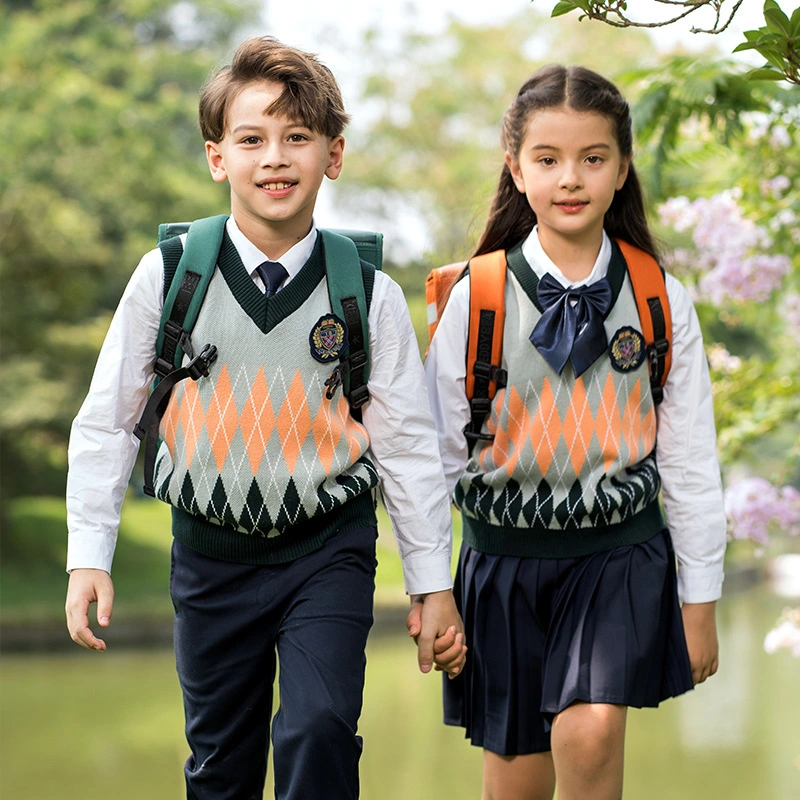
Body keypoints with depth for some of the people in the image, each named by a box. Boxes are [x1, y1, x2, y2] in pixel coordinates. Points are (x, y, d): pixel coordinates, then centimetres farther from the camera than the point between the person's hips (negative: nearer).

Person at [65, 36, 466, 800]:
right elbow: (105, 421, 1)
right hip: (211, 556, 1)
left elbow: (407, 445, 0)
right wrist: (88, 557, -3)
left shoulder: (369, 294, -6)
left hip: (327, 551, -1)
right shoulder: (168, 276, -6)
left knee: (318, 731, -17)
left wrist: (433, 583, 2)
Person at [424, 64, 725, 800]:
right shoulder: (475, 300, -4)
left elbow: (691, 461, 3)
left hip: (620, 554, 0)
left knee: (589, 733, -22)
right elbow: (439, 456, 3)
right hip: (506, 555, 1)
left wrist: (700, 603, 5)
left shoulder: (662, 303, -2)